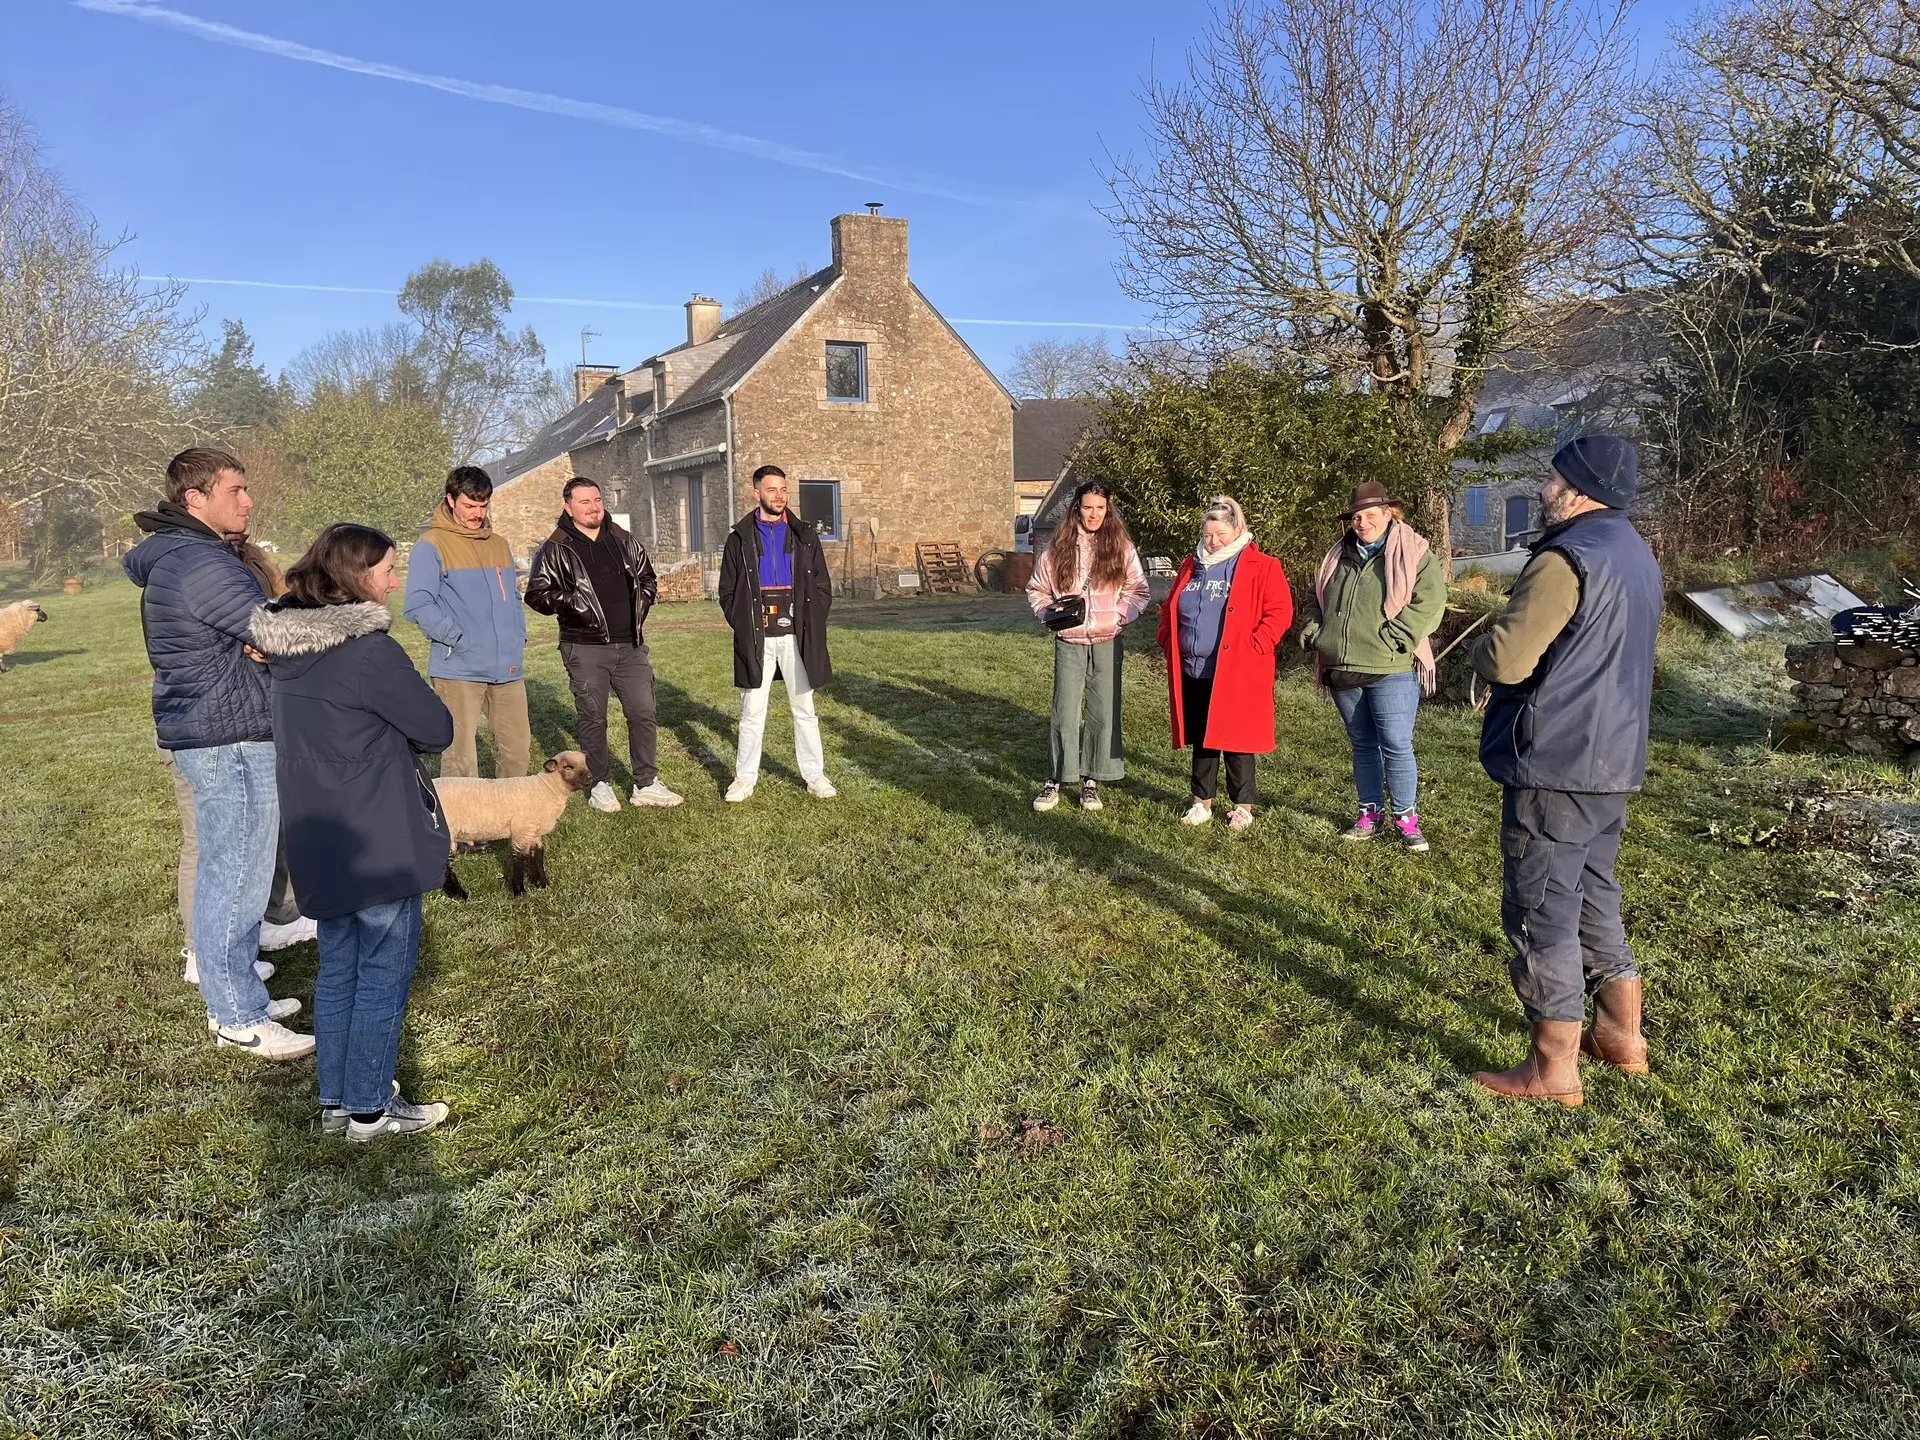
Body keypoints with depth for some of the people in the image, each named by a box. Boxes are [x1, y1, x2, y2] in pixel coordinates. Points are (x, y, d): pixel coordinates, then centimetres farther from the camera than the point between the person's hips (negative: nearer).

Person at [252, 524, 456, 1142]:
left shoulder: (288, 649, 5)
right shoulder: (370, 652, -20)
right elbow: (438, 729, -12)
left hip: (319, 840, 8)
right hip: (381, 843, -8)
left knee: (338, 967, 18)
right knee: (384, 971, 6)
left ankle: (335, 1101, 29)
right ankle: (370, 1108, 16)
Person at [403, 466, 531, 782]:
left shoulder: (499, 544, 17)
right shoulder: (431, 546, -3)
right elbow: (418, 605, -11)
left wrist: (518, 639, 10)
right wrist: (460, 639, -14)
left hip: (509, 669, 6)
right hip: (459, 670, -6)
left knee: (518, 751, 10)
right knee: (460, 759, -5)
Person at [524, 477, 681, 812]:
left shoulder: (625, 542, 11)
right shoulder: (555, 550, -2)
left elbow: (647, 577, 23)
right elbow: (536, 593, -4)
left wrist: (640, 603, 7)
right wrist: (574, 602, -16)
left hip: (630, 645, 4)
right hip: (585, 648, -4)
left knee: (643, 713, 3)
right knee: (592, 718, 4)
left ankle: (647, 783, 13)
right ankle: (599, 785, 17)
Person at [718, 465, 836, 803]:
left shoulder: (804, 536, 7)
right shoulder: (740, 538, 5)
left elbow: (822, 588, 8)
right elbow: (727, 591, 8)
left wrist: (809, 627, -1)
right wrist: (743, 626, -2)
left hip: (796, 637, 1)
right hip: (756, 639, -1)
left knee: (804, 709, 6)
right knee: (752, 711, 3)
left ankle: (815, 775, 13)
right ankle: (745, 777, 12)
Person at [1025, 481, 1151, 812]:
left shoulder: (1121, 547, 1)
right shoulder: (1058, 547, 2)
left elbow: (1138, 591, 6)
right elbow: (1036, 589, 11)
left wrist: (1118, 615, -10)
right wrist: (1050, 614, -6)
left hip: (1107, 642, 1)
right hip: (1068, 643, 0)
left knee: (1103, 712, 5)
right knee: (1065, 713, -1)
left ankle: (1092, 780, 16)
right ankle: (1054, 781, 8)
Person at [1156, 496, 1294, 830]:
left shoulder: (1262, 567, -4)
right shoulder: (1191, 567, 13)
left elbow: (1280, 612, -10)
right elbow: (1170, 609, 23)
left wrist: (1252, 647, -15)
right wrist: (1169, 641, 9)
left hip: (1237, 674, -5)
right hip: (1193, 673, 5)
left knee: (1236, 740, 2)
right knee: (1201, 740, 12)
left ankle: (1242, 806, 14)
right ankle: (1202, 801, 23)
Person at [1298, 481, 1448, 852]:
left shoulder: (1414, 553, -4)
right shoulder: (1338, 557, 14)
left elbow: (1429, 602, -15)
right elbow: (1315, 601, 23)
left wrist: (1391, 638, -20)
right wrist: (1312, 632, 5)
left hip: (1391, 671, -6)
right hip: (1343, 672, 6)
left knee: (1396, 746, -4)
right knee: (1363, 745, 14)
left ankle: (1406, 818, 8)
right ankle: (1370, 813, 23)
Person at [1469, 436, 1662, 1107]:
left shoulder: (1567, 559, -19)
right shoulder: (1637, 555, 14)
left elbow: (1505, 659, -24)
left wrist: (1486, 644, -3)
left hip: (1554, 765, -10)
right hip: (1613, 760, 10)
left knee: (1541, 912, -1)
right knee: (1594, 899, 21)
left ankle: (1553, 1068, 6)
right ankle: (1620, 1034, 32)